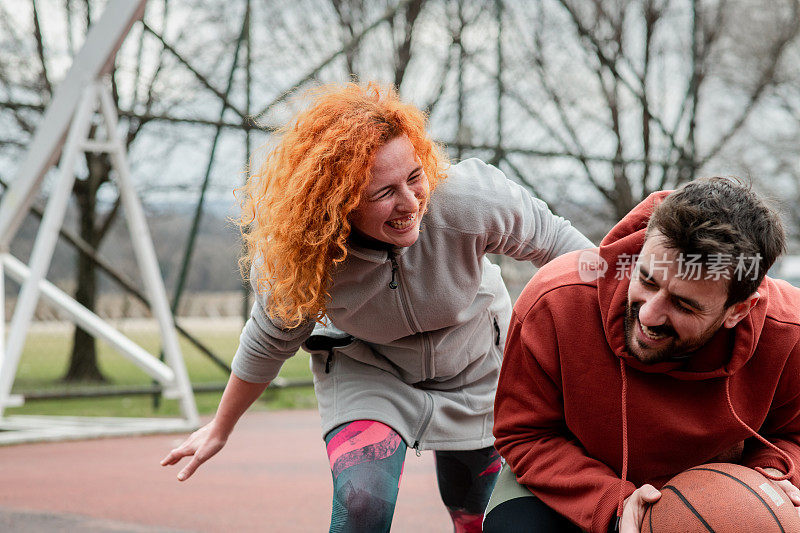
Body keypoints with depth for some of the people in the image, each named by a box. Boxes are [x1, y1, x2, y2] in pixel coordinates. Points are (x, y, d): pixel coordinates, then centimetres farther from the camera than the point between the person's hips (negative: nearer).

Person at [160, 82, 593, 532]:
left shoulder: (467, 200, -36)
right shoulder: (298, 256, -31)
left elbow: (550, 238, -15)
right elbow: (269, 343, -10)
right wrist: (220, 429, 4)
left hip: (475, 368, 1)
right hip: (365, 370, -1)